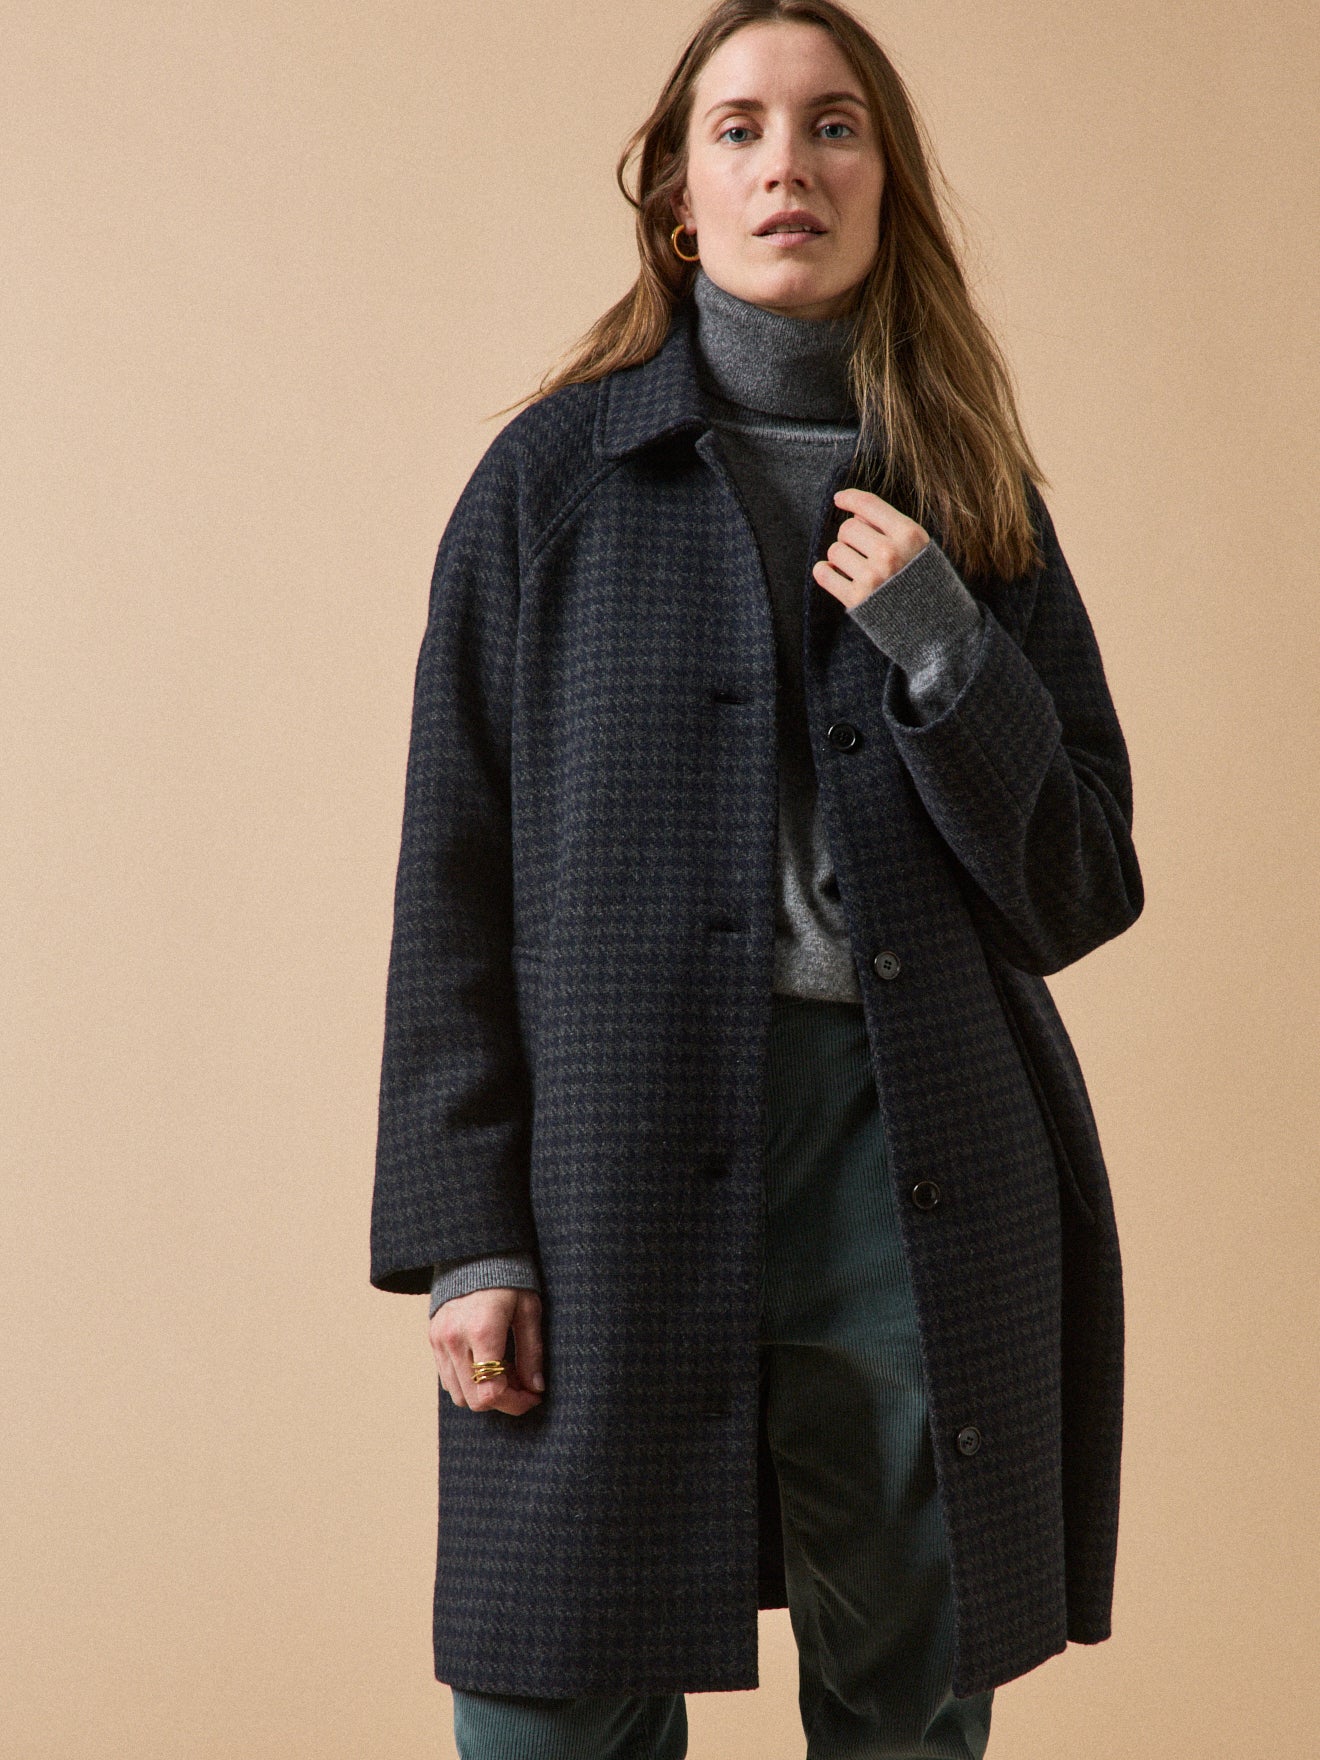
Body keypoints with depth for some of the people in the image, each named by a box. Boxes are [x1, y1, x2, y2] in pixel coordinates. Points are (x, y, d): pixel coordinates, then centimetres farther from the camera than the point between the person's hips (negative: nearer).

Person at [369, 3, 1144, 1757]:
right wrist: (467, 1232, -6)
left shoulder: (977, 504, 12)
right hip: (618, 1165, -2)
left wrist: (942, 652, -7)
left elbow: (1084, 884, 9)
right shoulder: (559, 475, 6)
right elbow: (457, 875, 2)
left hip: (925, 1165, 2)